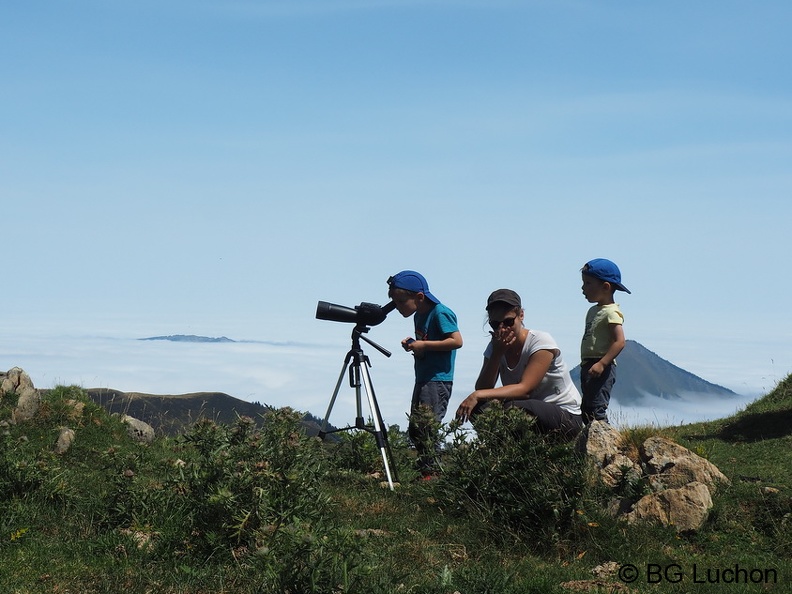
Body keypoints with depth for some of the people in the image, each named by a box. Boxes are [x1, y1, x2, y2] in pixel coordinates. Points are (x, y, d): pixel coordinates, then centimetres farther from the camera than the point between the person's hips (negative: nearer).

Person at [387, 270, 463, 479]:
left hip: (438, 380, -10)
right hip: (423, 380, 10)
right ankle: (425, 470, 15)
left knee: (426, 427, -13)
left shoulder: (440, 313, -14)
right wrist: (412, 343, 4)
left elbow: (456, 341, -21)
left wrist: (424, 345, -21)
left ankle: (432, 472, -9)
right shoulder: (419, 315, 14)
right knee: (415, 429, 11)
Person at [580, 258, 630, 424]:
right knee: (586, 409, 13)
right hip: (588, 365, 11)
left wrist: (602, 363, -27)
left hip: (601, 368, -11)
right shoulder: (593, 311, 17)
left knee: (596, 408, -15)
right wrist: (586, 364, 17)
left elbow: (619, 341, -21)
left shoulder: (611, 312, -13)